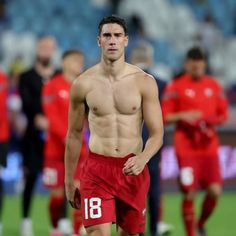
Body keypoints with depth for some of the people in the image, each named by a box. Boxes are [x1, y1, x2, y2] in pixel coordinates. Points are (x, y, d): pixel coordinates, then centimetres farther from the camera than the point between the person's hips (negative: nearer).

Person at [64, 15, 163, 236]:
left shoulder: (144, 82, -3)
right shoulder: (83, 83, -1)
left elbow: (156, 134, -3)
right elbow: (74, 135, 9)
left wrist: (142, 159, -25)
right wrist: (68, 182, 12)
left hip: (133, 169, 1)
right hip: (97, 169, -1)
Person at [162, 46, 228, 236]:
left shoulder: (214, 85, 9)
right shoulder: (176, 86, -1)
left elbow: (223, 114, 14)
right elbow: (165, 116, -2)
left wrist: (212, 121, -7)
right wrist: (182, 116, -19)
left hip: (209, 147, 3)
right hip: (186, 148, -3)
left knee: (215, 191, -5)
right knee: (189, 193, -7)